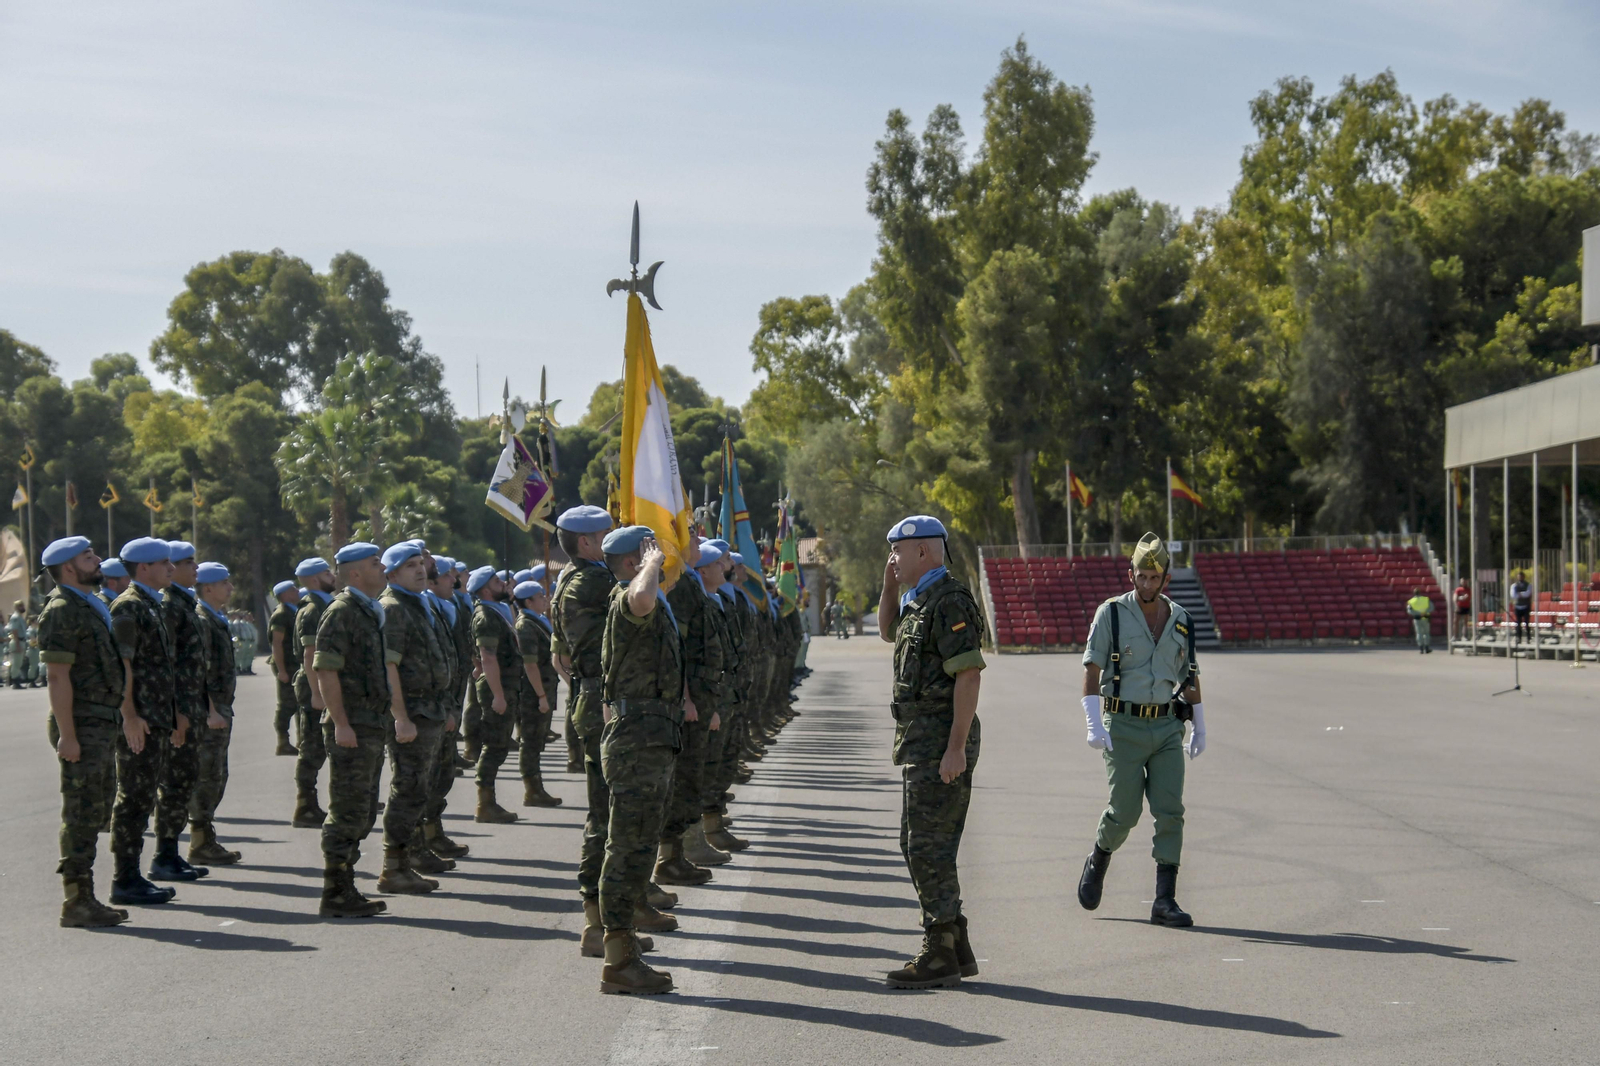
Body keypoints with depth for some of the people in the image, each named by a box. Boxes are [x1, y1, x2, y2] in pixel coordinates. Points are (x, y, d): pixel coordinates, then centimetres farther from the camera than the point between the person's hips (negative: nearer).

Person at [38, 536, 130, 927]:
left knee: (94, 813, 13)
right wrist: (67, 735, -22)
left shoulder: (92, 606, 17)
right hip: (82, 726, -10)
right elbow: (58, 677, -19)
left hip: (102, 724, 10)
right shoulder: (62, 610, -13)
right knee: (82, 814, -7)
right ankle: (76, 904, -3)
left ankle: (85, 898, 19)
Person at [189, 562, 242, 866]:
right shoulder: (200, 620, -14)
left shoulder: (217, 620, 17)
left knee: (215, 777, 13)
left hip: (219, 709, 10)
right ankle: (201, 844, -1)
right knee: (207, 776, -6)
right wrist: (210, 712, -23)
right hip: (208, 709, -10)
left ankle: (206, 840, 19)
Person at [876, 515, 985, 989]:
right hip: (918, 741, 11)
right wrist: (890, 583, 20)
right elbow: (888, 631, 37)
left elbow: (968, 674, -21)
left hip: (941, 744, -11)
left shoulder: (950, 602, -15)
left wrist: (956, 748, -25)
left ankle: (940, 957, -4)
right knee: (917, 845, 14)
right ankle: (956, 949, 20)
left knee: (929, 848, -8)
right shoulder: (918, 602, 16)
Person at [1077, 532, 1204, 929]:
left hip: (1167, 728, 3)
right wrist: (1094, 725, -18)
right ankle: (1099, 861, 29)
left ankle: (1165, 901, -5)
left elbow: (1189, 677, 18)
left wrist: (1200, 728, 18)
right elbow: (1091, 671, -8)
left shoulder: (1181, 621, 8)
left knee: (1170, 811, -7)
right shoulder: (1111, 614, -4)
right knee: (1125, 811, -3)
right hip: (1123, 727, -3)